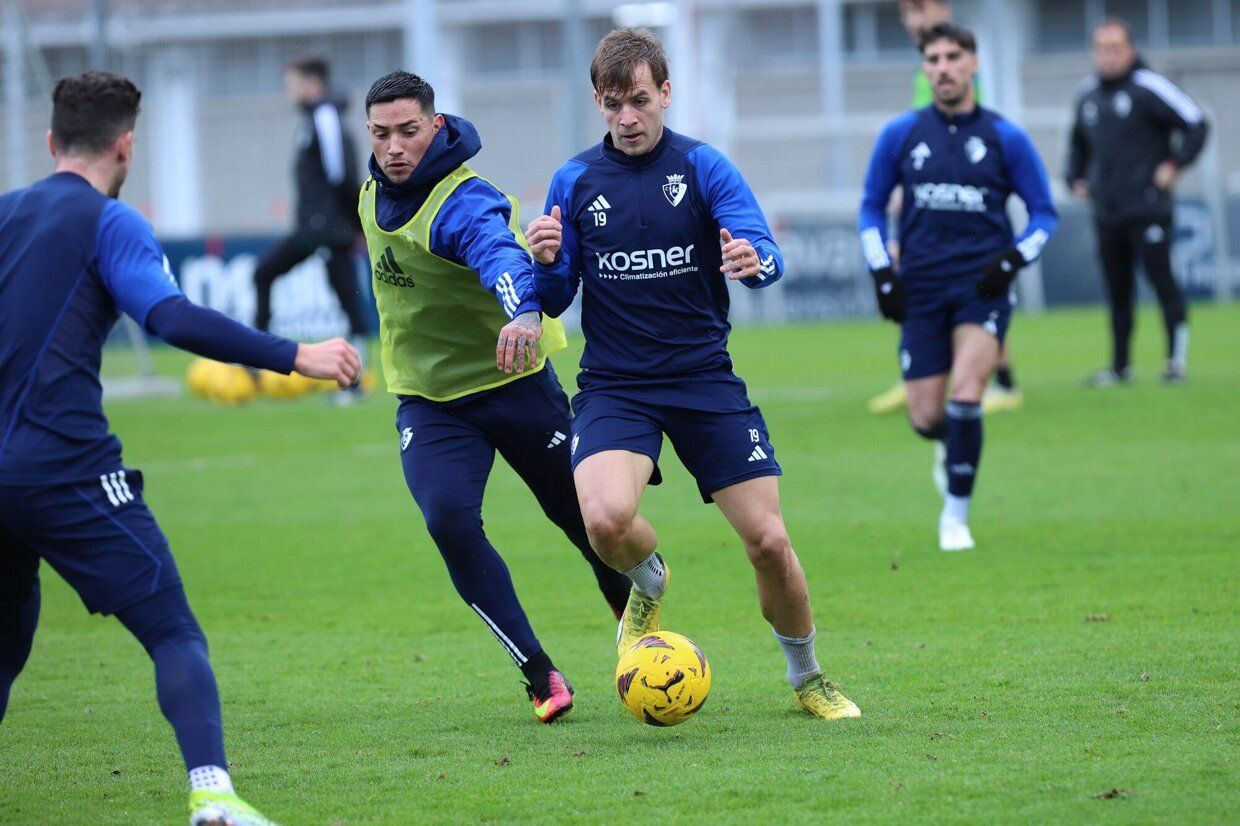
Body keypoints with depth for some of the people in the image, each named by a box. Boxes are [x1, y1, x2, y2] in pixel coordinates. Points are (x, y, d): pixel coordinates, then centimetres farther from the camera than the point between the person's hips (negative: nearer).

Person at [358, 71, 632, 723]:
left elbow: (500, 252, -48)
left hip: (515, 384, -5)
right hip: (429, 401, 5)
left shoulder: (462, 203, -25)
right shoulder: (374, 195, -1)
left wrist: (524, 312, -69)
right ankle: (539, 675, -12)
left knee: (583, 517, 8)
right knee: (449, 520, -20)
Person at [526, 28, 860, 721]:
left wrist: (755, 260, -36)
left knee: (770, 542, -6)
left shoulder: (704, 167, -1)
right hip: (615, 387, 0)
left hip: (706, 378, 0)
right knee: (606, 519, -28)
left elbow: (768, 256, -12)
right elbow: (554, 300, 8)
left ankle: (808, 678, 20)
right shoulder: (575, 182, 4)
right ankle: (649, 581, 10)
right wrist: (546, 263, -16)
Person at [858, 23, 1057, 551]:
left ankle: (955, 516, -8)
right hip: (921, 290, 2)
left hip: (982, 286, -2)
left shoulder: (1005, 137, 2)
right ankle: (951, 444, 36)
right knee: (926, 418, -2)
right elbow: (872, 208, 15)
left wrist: (1014, 259, -8)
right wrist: (882, 274, 2)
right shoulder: (901, 135, 5)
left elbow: (1044, 212, 9)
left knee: (966, 394, -21)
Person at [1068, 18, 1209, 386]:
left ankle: (1177, 358, -5)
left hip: (1147, 208, -6)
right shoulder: (1088, 94, 14)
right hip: (1107, 213, 6)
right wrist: (1075, 179, 17)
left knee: (1161, 279, -9)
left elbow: (1195, 124, -8)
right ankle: (1119, 366, 16)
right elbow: (1078, 143, 31)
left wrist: (1174, 165, -12)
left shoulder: (1148, 87, -7)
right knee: (1117, 290, 9)